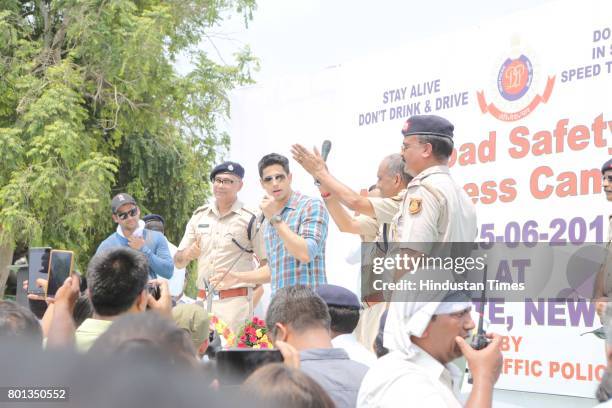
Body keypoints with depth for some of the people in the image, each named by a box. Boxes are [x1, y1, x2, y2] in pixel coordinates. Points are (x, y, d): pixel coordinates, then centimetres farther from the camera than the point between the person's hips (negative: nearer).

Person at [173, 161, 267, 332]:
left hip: (235, 301, -4)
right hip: (203, 300, 5)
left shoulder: (251, 219, -2)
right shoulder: (199, 216, 12)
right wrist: (188, 254, -7)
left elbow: (267, 262, -3)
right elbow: (178, 262, 13)